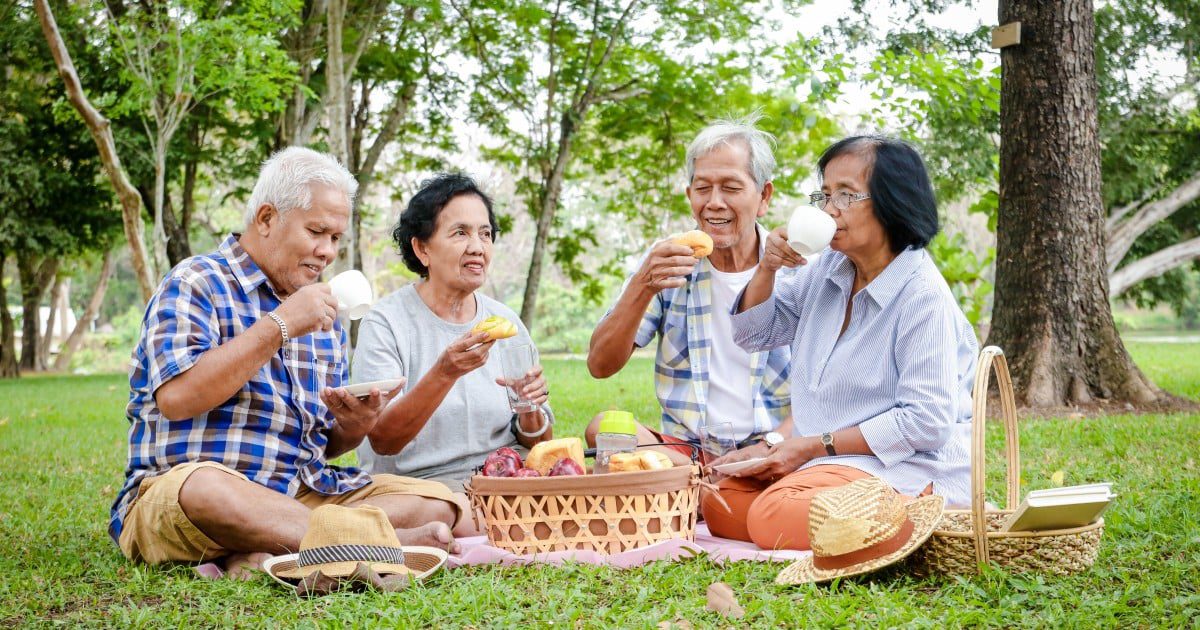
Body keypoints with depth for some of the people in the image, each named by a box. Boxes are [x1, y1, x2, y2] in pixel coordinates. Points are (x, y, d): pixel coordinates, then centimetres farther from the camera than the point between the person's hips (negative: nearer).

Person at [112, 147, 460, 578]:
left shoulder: (321, 313, 18)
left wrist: (352, 428, -3)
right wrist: (279, 326, -18)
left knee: (436, 501, -13)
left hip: (303, 493, 7)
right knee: (206, 487, -41)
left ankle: (266, 555, -29)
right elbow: (176, 398, -20)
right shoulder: (194, 284, -2)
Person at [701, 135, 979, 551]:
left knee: (775, 516, -29)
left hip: (908, 468, -8)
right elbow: (753, 333, 17)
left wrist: (816, 446, -18)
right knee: (720, 504, -5)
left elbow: (926, 420, -21)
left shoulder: (924, 297, -17)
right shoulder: (829, 270, 7)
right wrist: (767, 269, -3)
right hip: (827, 460, 9)